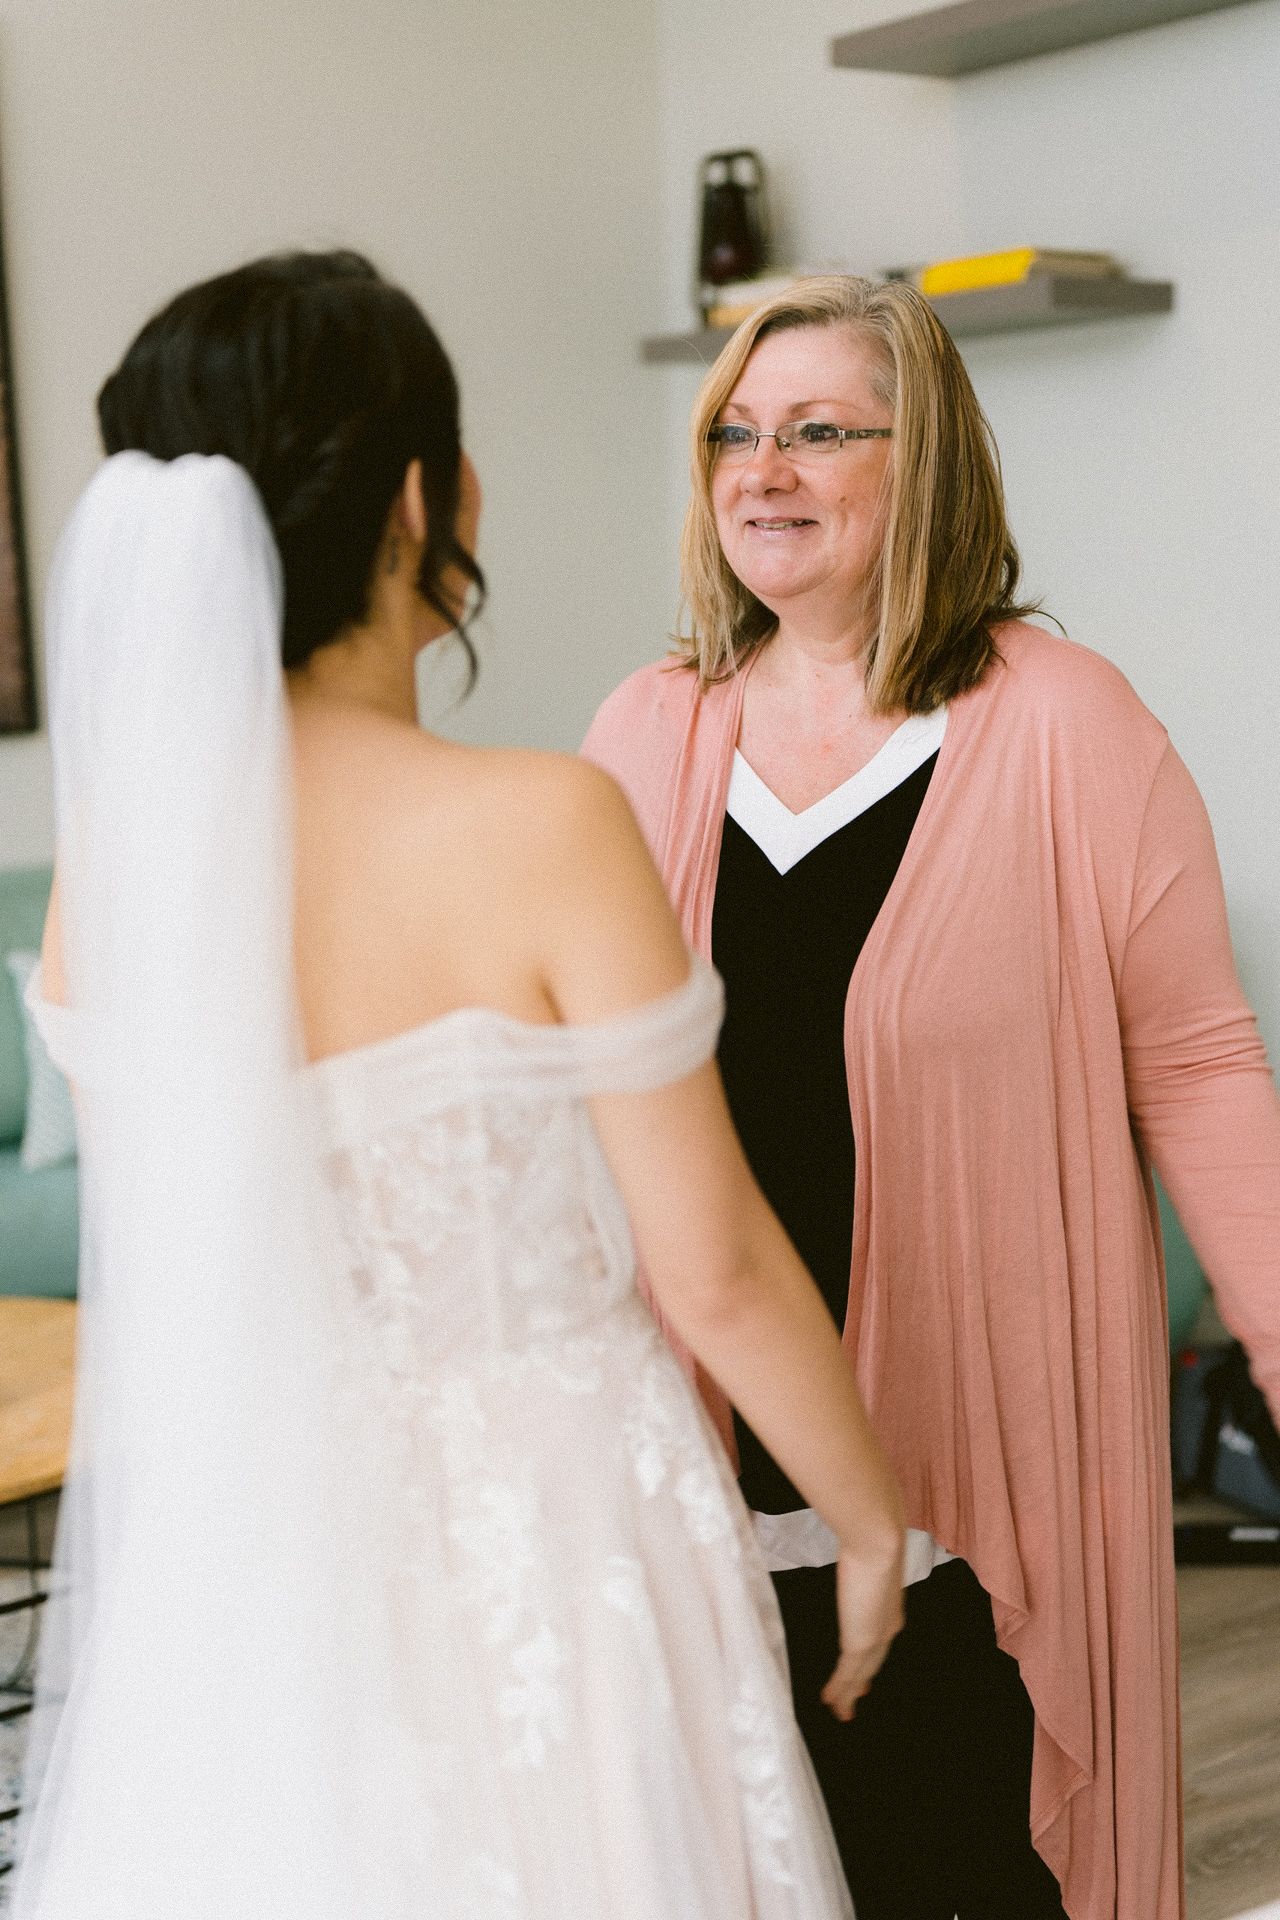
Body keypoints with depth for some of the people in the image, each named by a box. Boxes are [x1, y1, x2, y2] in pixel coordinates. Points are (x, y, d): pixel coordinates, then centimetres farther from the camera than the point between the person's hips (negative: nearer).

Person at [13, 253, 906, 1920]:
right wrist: (872, 1525, 0)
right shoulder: (541, 826, -23)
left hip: (249, 1552, 5)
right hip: (538, 1536, -4)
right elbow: (717, 1273, -16)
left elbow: (164, 1249, 6)